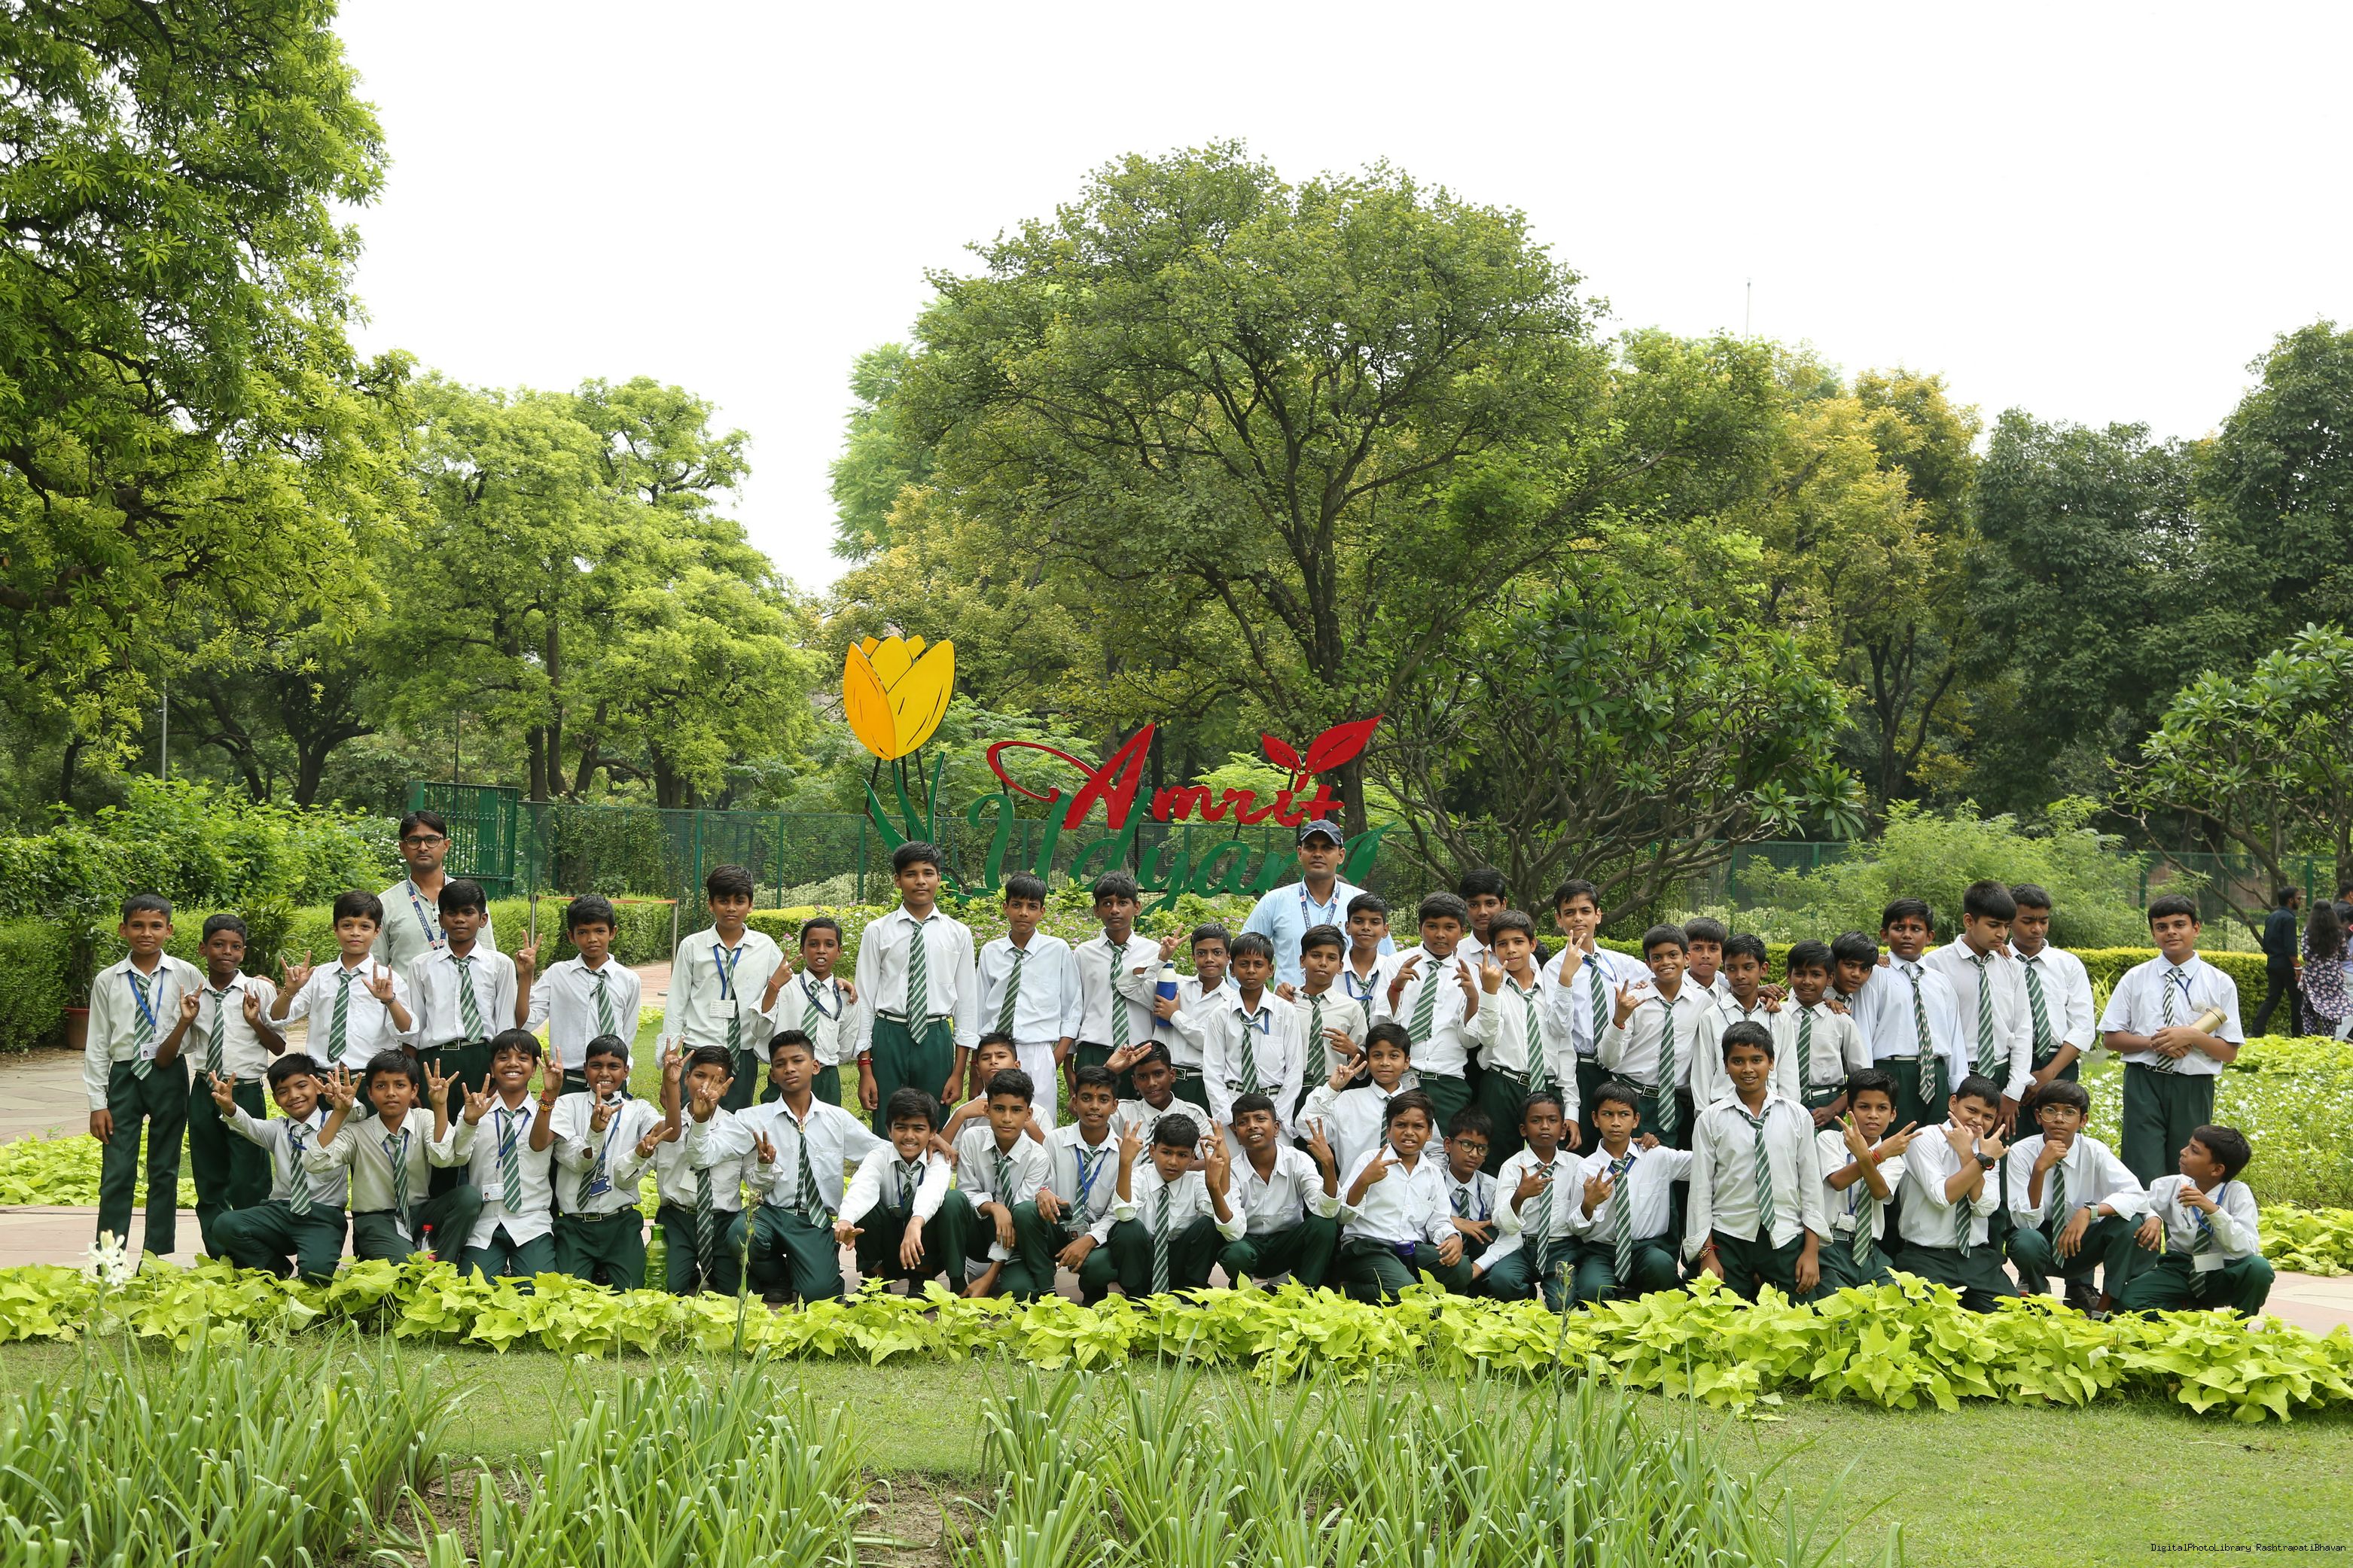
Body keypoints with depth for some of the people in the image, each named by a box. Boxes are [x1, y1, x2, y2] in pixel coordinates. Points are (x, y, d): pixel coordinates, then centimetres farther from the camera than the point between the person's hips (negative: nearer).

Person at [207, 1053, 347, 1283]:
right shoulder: (277, 1129, 14)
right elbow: (249, 1126, -7)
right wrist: (229, 1108, -32)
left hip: (323, 1215, -4)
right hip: (280, 1211, 4)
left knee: (316, 1269, -33)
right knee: (225, 1225, -20)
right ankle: (282, 1270, 2)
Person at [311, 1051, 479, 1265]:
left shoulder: (424, 1120, -2)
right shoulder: (357, 1132, -4)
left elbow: (442, 1159, -21)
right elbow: (313, 1165, -19)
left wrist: (440, 1107, -30)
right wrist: (340, 1113, -23)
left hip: (421, 1215, 4)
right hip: (376, 1220, -4)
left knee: (469, 1195, -25)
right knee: (406, 1262, -36)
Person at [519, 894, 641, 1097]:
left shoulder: (629, 981, 4)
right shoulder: (557, 975, 2)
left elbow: (627, 1037, 11)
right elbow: (525, 1022, -6)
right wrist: (525, 976, -15)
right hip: (568, 1082, -1)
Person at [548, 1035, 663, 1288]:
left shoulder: (638, 1110, 7)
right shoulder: (569, 1105, 5)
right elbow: (577, 1161, -10)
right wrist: (595, 1129, -30)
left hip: (621, 1223, 1)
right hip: (575, 1225, 0)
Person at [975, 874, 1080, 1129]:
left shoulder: (1058, 950, 2)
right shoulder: (990, 953, 8)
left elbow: (1072, 1007, 6)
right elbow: (981, 1010, 15)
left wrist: (1060, 1055, -1)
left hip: (1038, 1054, -2)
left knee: (1039, 1129, -4)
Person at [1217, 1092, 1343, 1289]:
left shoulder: (1298, 1161, -12)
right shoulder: (1233, 1171, -14)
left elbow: (1327, 1212, -26)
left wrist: (1328, 1165, -40)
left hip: (1288, 1246, 1)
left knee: (1324, 1225, -28)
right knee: (1236, 1254, -36)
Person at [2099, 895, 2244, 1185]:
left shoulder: (2220, 983, 4)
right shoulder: (2135, 979, 6)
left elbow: (2230, 1052, 2)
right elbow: (2112, 1038, 5)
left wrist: (2192, 1036, -15)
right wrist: (2153, 1043, -12)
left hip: (2194, 1088, 0)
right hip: (2144, 1085, 0)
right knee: (2144, 1175, -7)